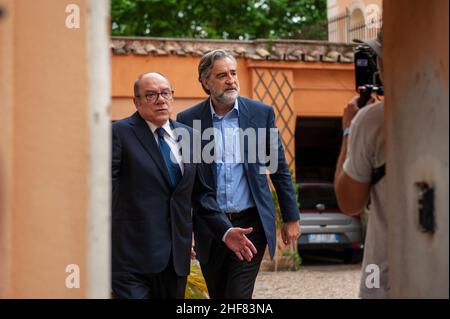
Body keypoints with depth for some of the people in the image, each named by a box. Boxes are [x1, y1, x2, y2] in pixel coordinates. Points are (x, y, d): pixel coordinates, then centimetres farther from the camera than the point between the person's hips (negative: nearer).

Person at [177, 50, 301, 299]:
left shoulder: (261, 113, 2)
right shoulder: (188, 120, 0)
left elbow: (280, 169, 6)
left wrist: (291, 218, 5)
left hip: (250, 223, -1)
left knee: (238, 297, -10)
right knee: (218, 297, 11)